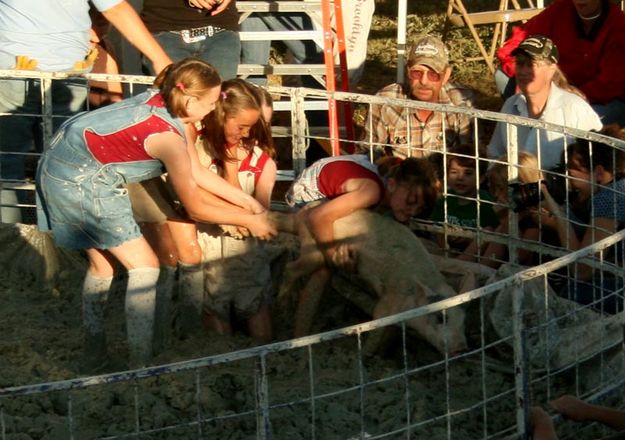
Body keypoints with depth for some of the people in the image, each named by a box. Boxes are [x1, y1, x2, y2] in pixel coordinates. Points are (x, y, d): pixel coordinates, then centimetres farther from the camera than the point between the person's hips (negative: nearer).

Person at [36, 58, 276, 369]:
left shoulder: (156, 99, 5)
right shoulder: (169, 137, -20)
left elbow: (194, 172, 15)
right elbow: (196, 209, -9)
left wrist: (245, 200, 16)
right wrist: (248, 221, 3)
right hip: (82, 183, -9)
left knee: (102, 264, 21)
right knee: (144, 266, -2)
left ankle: (94, 355, 30)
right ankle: (139, 365, -4)